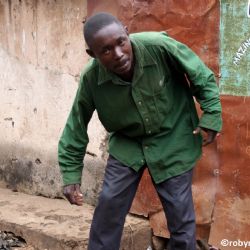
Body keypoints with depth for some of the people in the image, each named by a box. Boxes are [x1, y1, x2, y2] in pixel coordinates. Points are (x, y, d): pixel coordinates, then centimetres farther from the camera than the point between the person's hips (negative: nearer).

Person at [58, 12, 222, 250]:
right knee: (108, 206, 2)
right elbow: (76, 126, -8)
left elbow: (201, 76, -13)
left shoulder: (158, 46, -29)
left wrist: (211, 116, -14)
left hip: (172, 140, -1)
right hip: (126, 143, 2)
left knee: (180, 211, 4)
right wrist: (71, 174, -8)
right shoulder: (91, 78, -21)